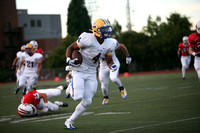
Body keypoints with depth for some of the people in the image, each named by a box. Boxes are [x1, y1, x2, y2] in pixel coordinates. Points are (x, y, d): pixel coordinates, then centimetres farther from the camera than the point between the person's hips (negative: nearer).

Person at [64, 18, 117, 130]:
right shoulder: (87, 39, -20)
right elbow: (70, 48, -8)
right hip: (79, 71, -5)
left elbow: (109, 60, 9)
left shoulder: (109, 44, -2)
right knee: (78, 97, -21)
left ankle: (69, 122, 16)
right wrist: (69, 60, -24)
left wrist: (112, 65, -14)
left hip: (91, 74, 6)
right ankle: (71, 89, 17)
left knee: (87, 102, 1)